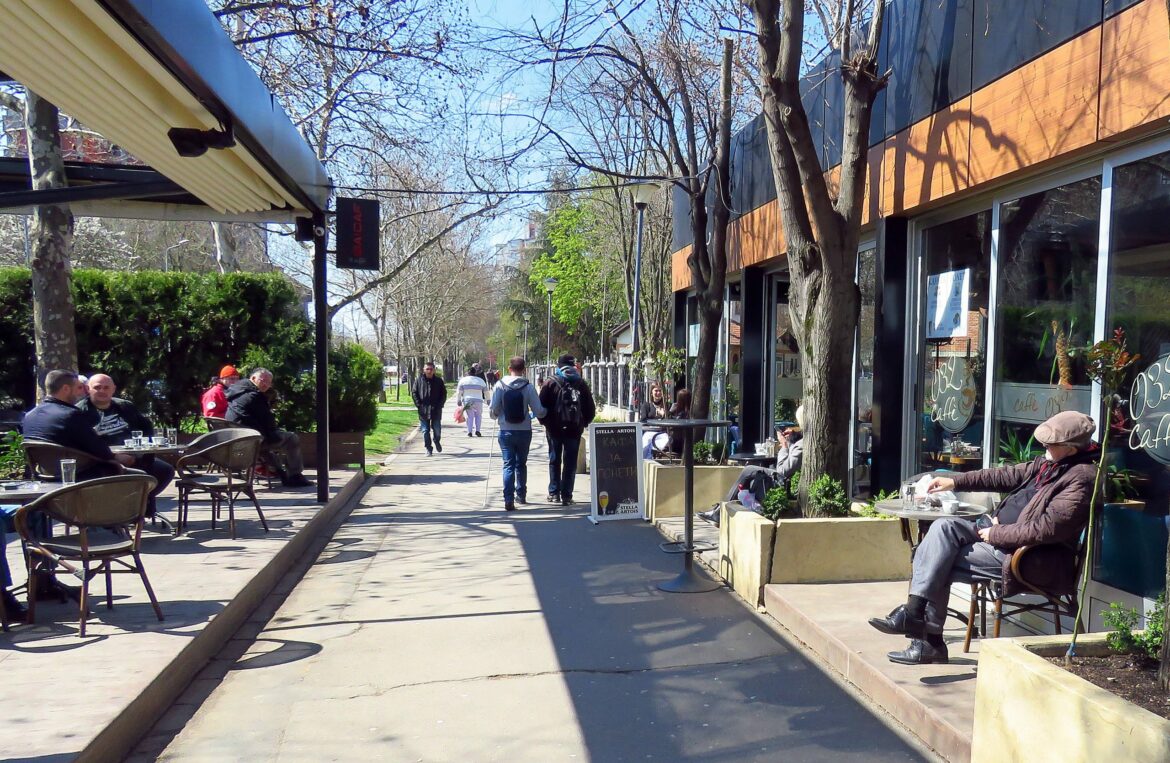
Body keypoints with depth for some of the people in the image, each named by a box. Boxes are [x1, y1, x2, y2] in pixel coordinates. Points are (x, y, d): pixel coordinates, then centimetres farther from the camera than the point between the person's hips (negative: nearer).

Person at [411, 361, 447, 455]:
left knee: (437, 429, 4)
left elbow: (444, 394, 8)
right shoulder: (419, 380, 2)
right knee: (425, 430, 2)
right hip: (423, 410, 0)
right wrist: (418, 404, -5)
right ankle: (428, 448, 11)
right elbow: (414, 393, 5)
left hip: (436, 410, 0)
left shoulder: (439, 381, 3)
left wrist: (440, 405, -4)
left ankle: (437, 441, 34)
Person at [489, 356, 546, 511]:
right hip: (524, 431, 1)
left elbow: (493, 410, -7)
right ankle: (521, 495, 30)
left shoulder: (500, 385, -6)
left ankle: (509, 500, -9)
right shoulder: (528, 387, -8)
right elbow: (539, 411, -7)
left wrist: (496, 416, 17)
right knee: (521, 464, 19)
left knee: (508, 465, 2)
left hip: (506, 431, -1)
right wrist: (547, 411, 16)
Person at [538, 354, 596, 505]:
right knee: (570, 463, 6)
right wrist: (583, 423, 14)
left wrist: (545, 422, 7)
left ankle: (554, 493, 12)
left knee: (554, 461, 12)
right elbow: (591, 408, 4)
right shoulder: (581, 384, 4)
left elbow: (541, 406, -6)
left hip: (554, 428, -1)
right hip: (574, 429, 1)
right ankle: (567, 496, 4)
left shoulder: (550, 383, -2)